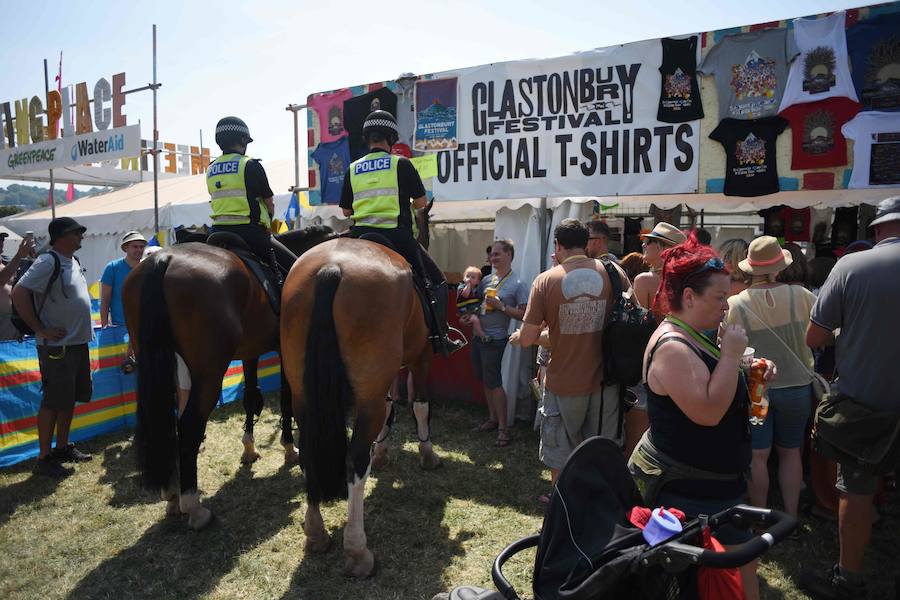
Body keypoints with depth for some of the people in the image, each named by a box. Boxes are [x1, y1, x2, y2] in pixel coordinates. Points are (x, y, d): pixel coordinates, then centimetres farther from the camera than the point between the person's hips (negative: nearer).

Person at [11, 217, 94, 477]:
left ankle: (63, 447, 30)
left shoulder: (72, 261, 12)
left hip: (78, 342, 9)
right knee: (53, 402, -1)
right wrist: (41, 330, -18)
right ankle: (44, 458, 10)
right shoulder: (48, 262, -16)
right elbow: (19, 294, -21)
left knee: (70, 398, 17)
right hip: (57, 346, -9)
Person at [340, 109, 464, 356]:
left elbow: (346, 210, 11)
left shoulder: (353, 169, 9)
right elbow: (422, 201, 2)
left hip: (360, 237, 4)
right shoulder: (401, 163, -1)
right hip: (396, 235, -4)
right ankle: (439, 338, 3)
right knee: (436, 282, 10)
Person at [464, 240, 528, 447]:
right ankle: (493, 418, 31)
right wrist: (466, 316, -1)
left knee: (493, 382, -5)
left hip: (495, 339, -7)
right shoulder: (487, 279, 9)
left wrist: (501, 306, -21)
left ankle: (503, 428, 6)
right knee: (485, 380, 15)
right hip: (478, 335, 7)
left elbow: (523, 314, -13)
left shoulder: (517, 284, -10)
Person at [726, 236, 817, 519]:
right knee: (790, 451, 18)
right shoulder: (801, 296, -11)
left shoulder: (735, 304, -15)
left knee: (758, 455, 7)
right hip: (796, 385, 2)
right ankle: (791, 516, 27)